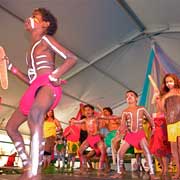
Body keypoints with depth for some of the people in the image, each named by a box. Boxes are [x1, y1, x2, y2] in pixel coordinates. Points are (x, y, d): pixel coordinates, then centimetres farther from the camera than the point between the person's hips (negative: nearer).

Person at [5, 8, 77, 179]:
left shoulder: (46, 39, 5)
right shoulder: (32, 48, 27)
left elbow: (72, 58, -6)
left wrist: (54, 76, -16)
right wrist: (10, 66, 23)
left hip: (47, 85, -9)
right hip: (35, 89, 9)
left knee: (34, 116, -38)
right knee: (11, 127, 11)